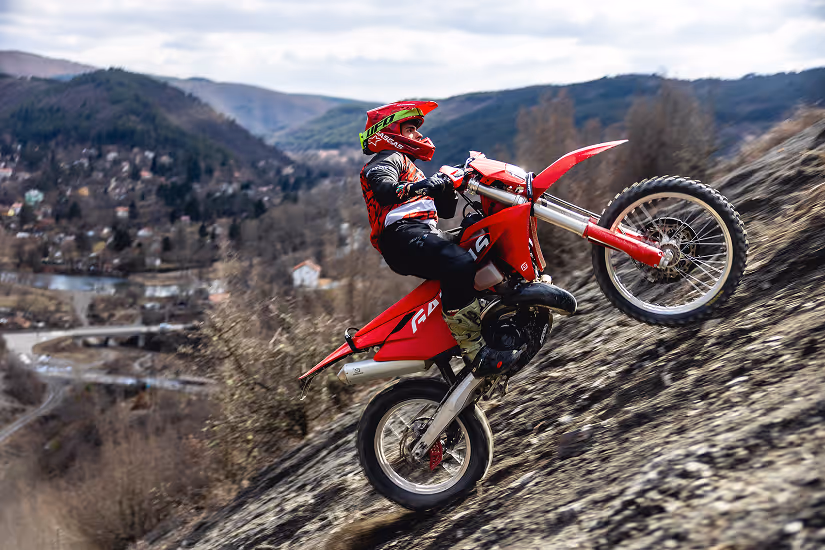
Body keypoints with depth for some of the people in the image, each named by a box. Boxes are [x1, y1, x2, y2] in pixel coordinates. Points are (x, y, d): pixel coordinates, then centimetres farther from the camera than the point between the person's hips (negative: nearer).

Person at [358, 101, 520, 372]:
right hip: (403, 235, -10)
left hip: (426, 233, 10)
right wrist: (418, 187, -34)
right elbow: (384, 191, -18)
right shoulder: (386, 160, 9)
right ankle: (473, 349, -36)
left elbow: (445, 211, 32)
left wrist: (449, 184, 14)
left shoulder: (408, 167, 38)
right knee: (459, 264, -36)